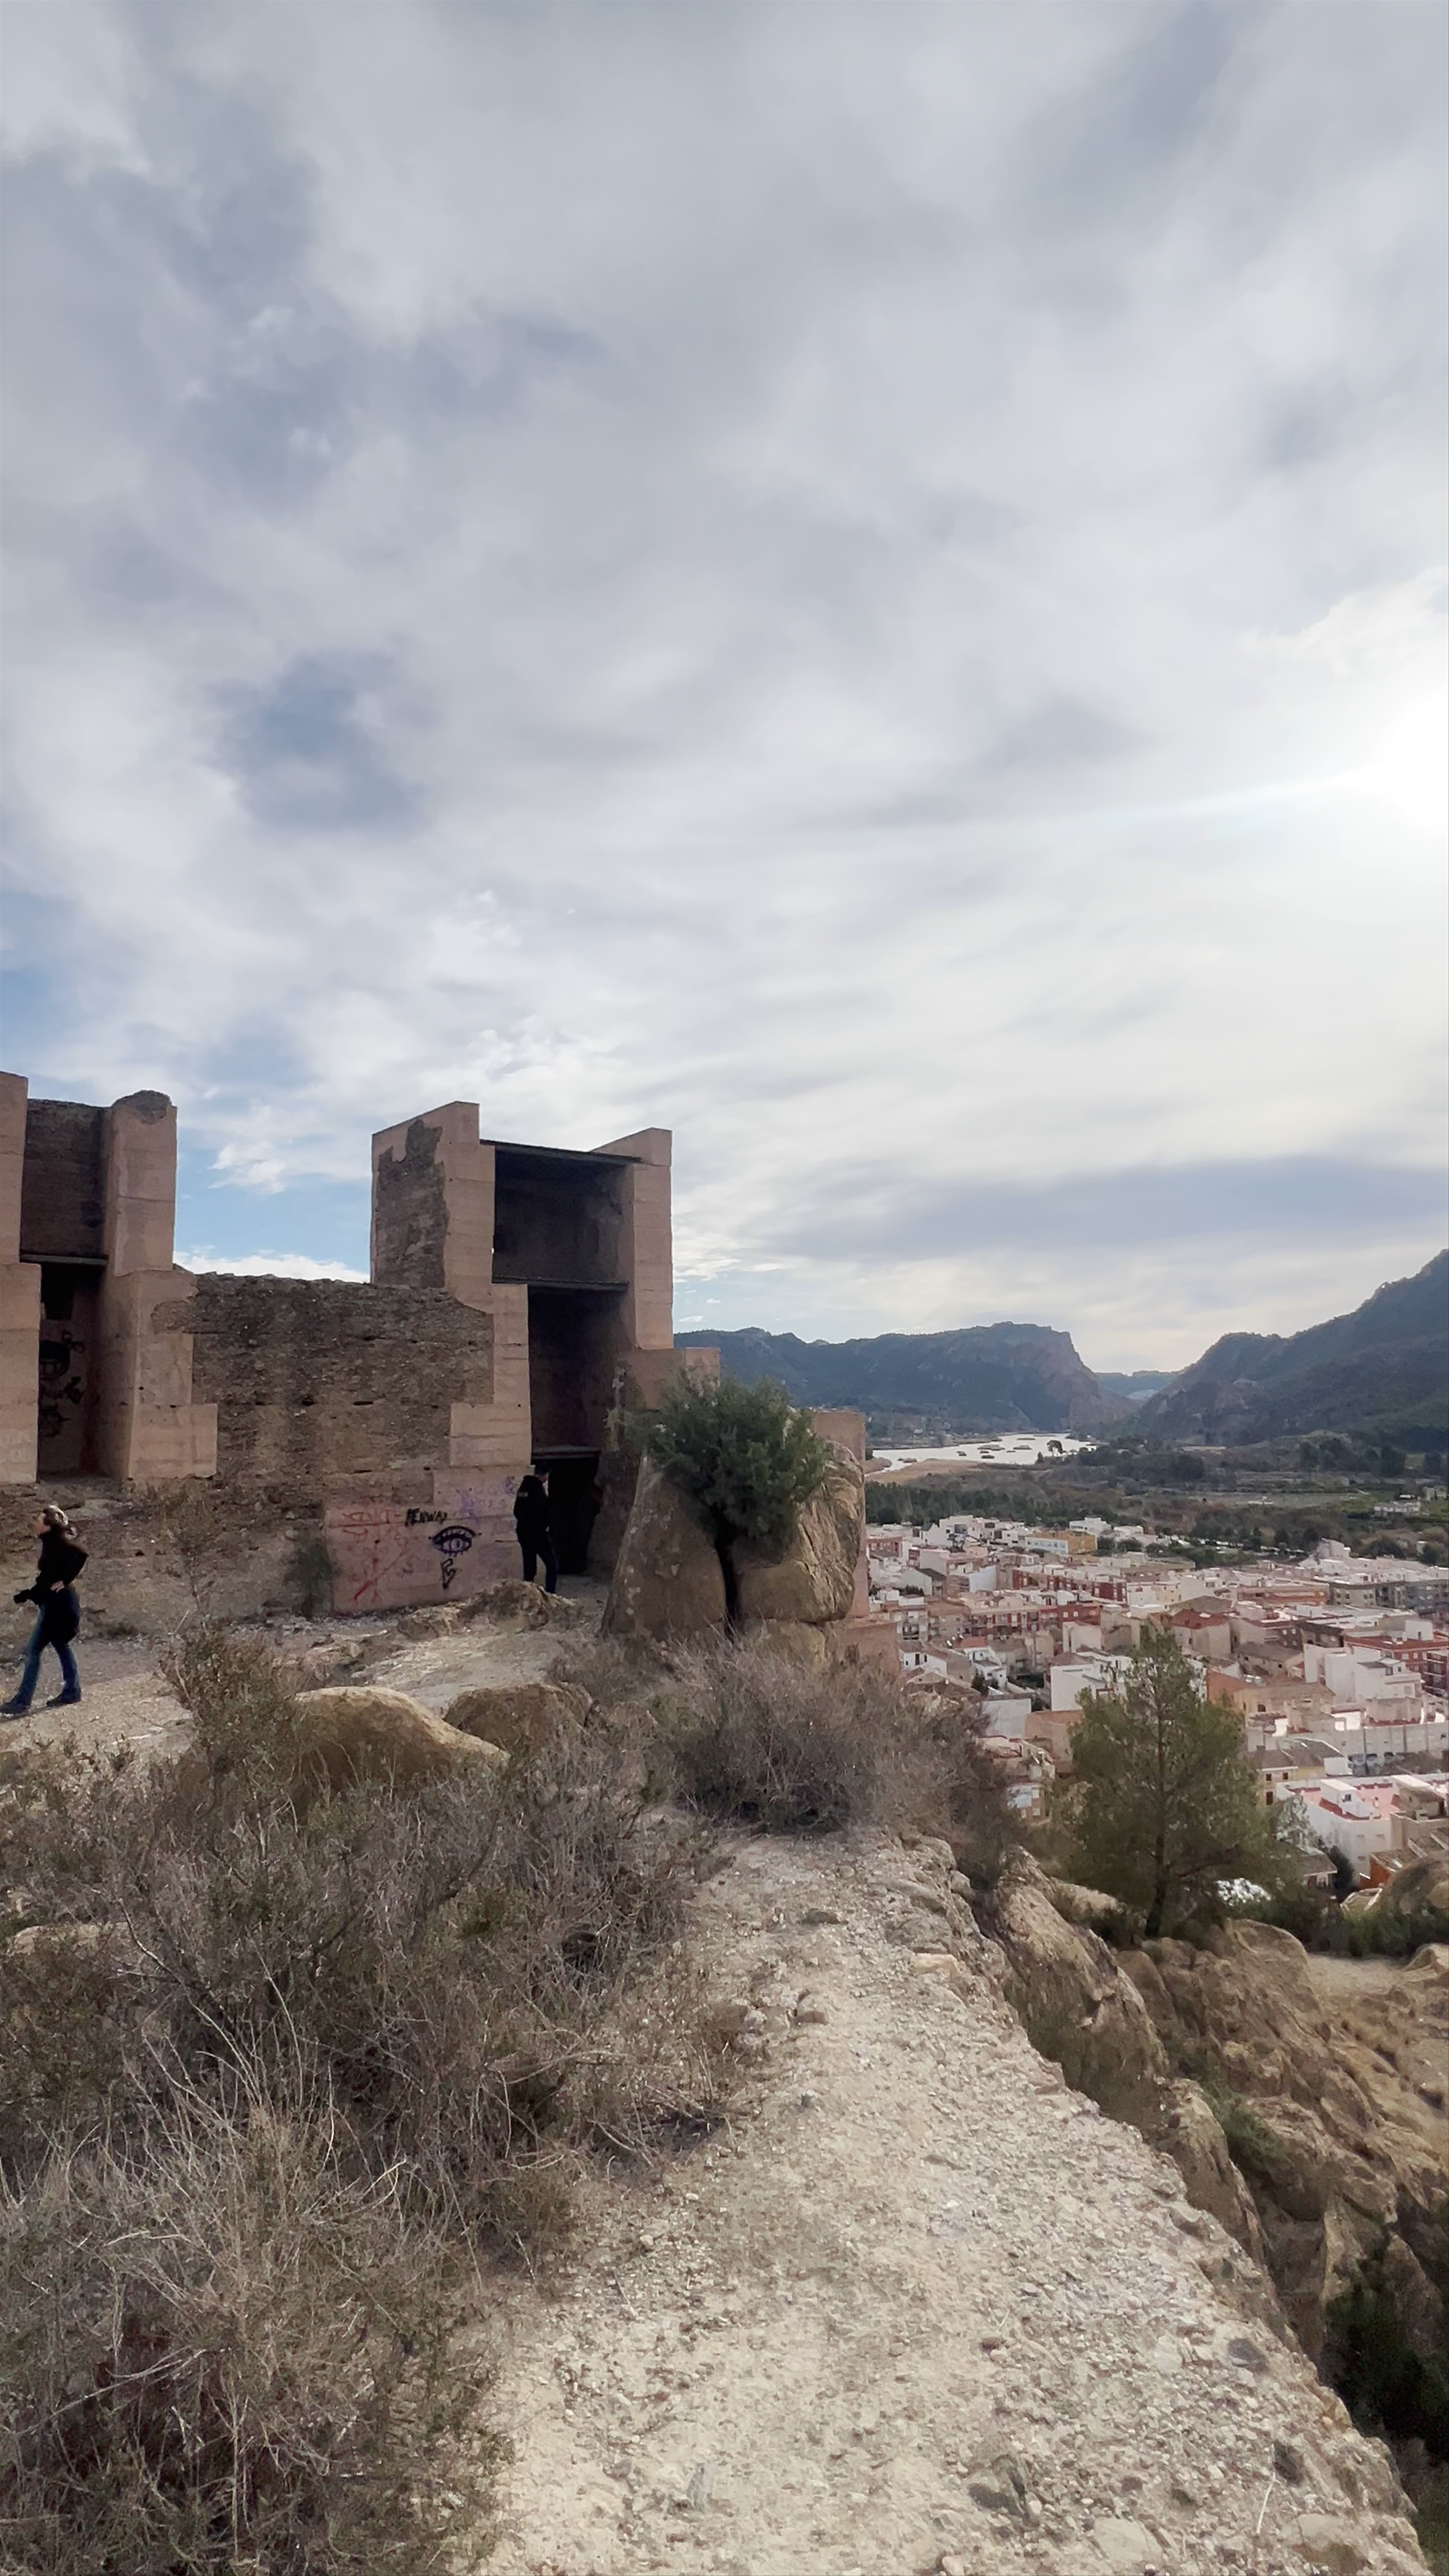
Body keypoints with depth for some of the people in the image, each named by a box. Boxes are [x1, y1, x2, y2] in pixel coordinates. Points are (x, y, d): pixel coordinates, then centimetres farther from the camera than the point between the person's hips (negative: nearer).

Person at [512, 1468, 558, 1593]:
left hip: (523, 1533, 8)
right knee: (552, 1565, 0)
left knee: (529, 1567, 12)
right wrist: (545, 1526, -3)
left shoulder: (524, 1487, 10)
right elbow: (543, 1511, -18)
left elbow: (517, 1511, 14)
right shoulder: (539, 1487, -14)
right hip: (538, 1533, -8)